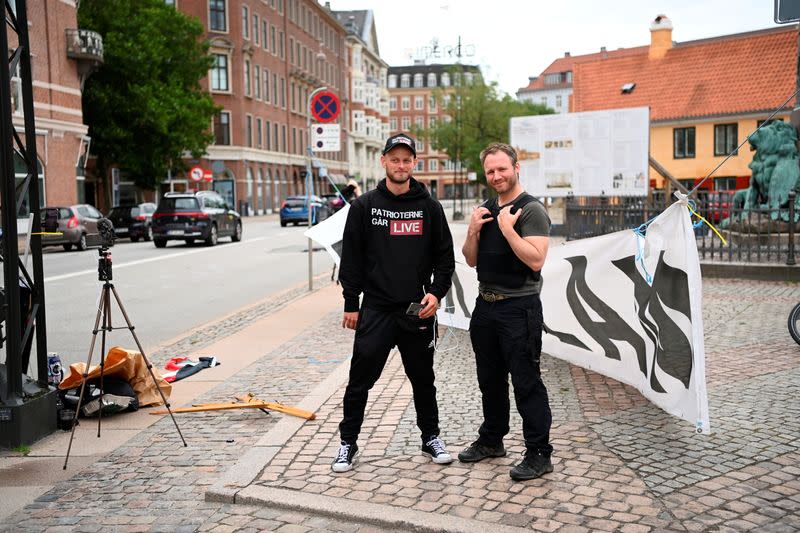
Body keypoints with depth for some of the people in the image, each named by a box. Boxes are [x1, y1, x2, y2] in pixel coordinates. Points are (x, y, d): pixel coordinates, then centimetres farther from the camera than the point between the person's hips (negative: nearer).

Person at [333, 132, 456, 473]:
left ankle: (431, 438, 29)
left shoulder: (429, 207, 4)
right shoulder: (364, 206, 1)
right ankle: (348, 443, 17)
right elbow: (351, 258, 2)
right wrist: (350, 304, -2)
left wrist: (436, 292, -7)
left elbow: (444, 256, 7)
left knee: (423, 378, 13)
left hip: (418, 310, 1)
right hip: (375, 308, -1)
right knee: (360, 379, 3)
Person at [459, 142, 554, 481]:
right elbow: (471, 261, 14)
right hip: (485, 305, 8)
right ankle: (491, 440, 32)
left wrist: (507, 228, -21)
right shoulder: (486, 211, 13)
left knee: (526, 383, -3)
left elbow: (535, 260, -21)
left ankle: (539, 454, 7)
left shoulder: (531, 210, -11)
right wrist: (473, 230, -2)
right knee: (490, 379, 18)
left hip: (518, 309, -8)